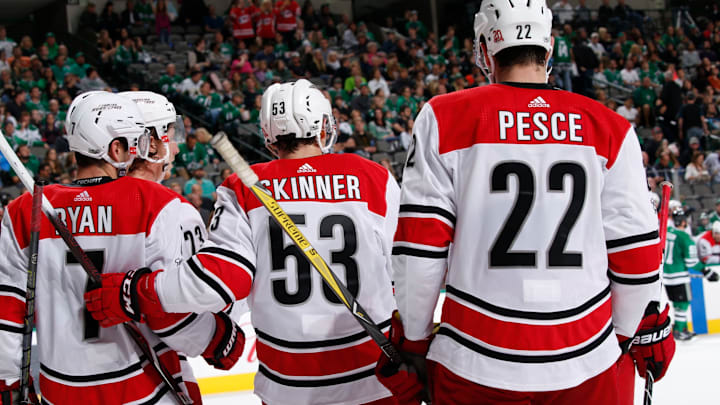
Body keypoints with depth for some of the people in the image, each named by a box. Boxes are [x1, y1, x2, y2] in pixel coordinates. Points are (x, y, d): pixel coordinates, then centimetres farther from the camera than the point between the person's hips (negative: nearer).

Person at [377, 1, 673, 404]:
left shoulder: (445, 119, -3)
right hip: (585, 363, 1)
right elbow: (635, 250, 2)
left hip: (474, 365, -1)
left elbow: (421, 246, -5)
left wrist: (411, 339, 6)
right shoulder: (611, 129, 1)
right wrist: (645, 331, 18)